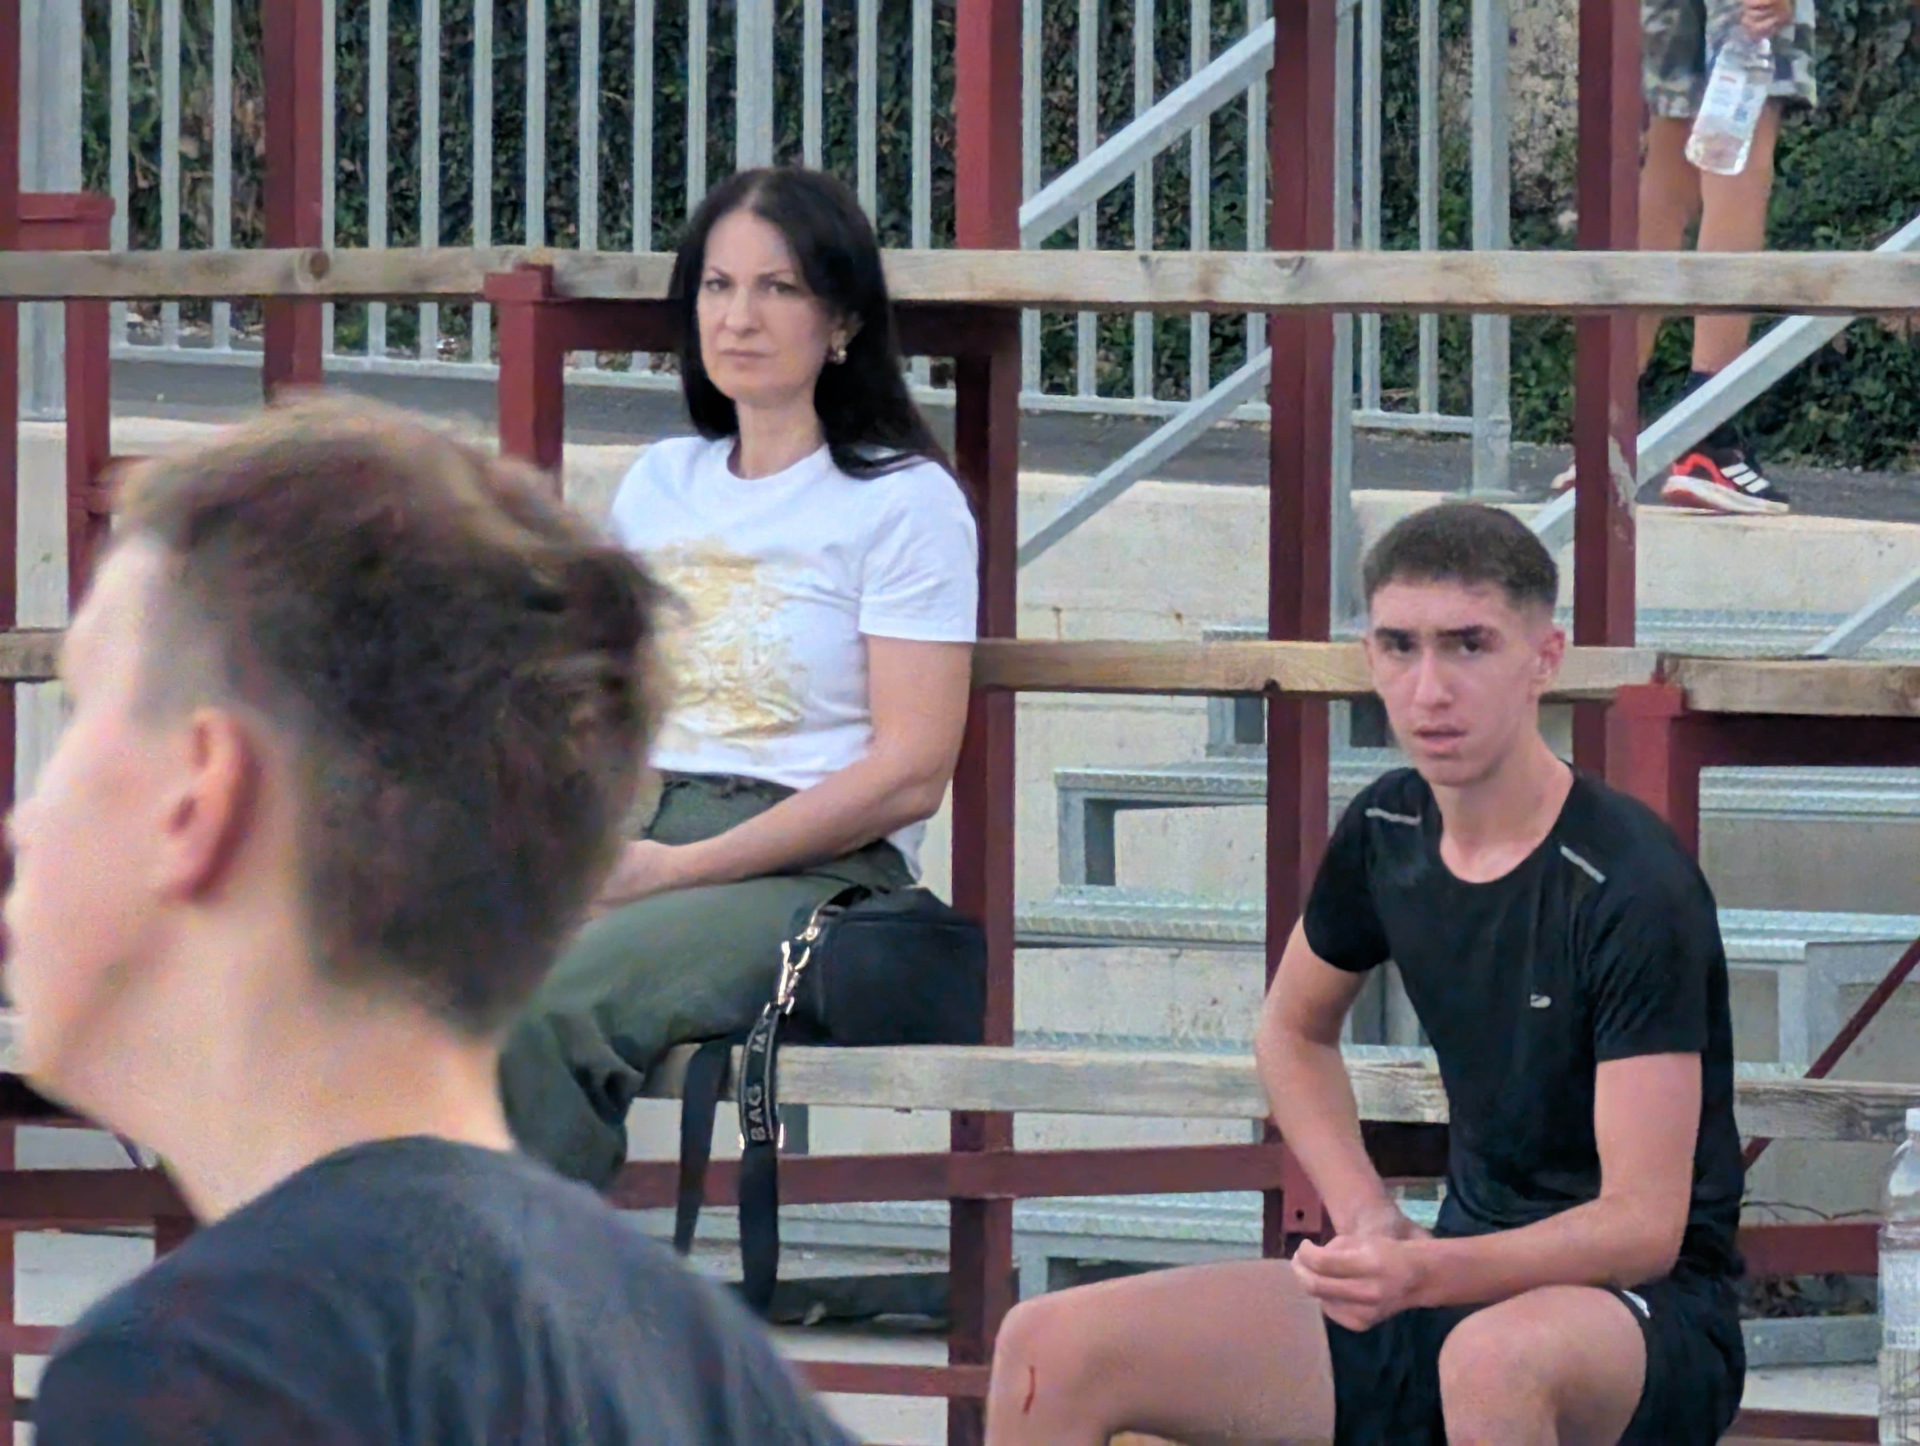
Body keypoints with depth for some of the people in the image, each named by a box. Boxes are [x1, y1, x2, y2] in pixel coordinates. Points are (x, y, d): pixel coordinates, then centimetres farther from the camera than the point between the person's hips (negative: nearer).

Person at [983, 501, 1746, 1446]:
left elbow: (1645, 1224, -22)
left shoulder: (1630, 888, -18)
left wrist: (1426, 1274, -37)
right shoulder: (1388, 832, 4)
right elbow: (1293, 1030, 26)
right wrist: (1366, 1221, 9)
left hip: (1653, 1319, -7)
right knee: (1050, 1350, -9)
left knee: (1493, 1357, -44)